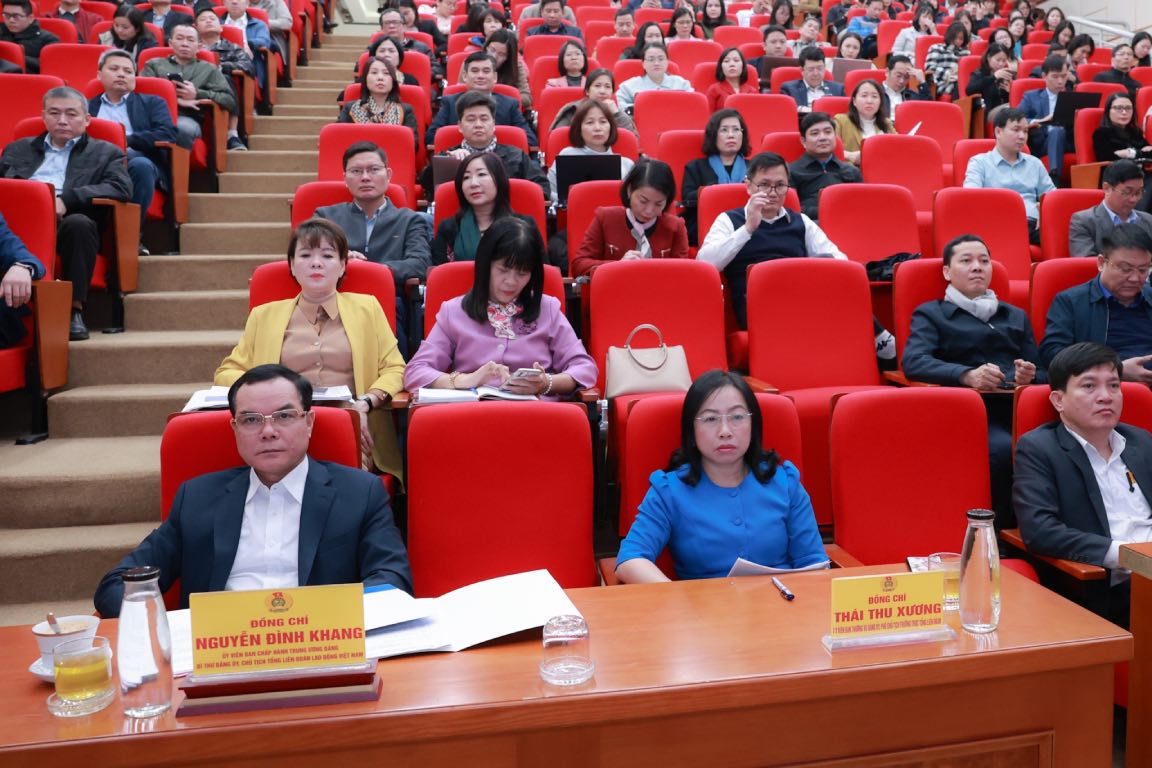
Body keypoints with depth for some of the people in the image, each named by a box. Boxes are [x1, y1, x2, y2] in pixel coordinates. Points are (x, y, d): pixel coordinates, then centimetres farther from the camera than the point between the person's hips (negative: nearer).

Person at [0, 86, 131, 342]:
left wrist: (67, 199, -14)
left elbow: (122, 188, 0)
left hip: (64, 224, -2)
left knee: (78, 223, -37)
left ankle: (74, 310, -30)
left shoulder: (105, 153, 19)